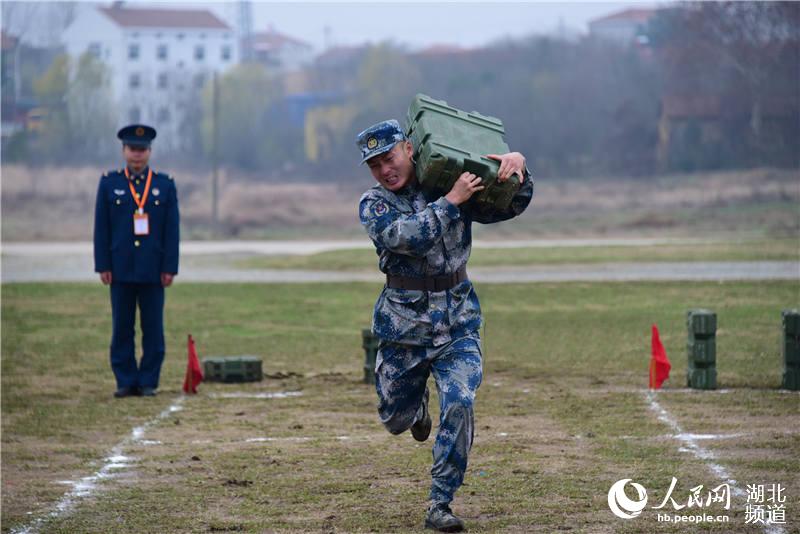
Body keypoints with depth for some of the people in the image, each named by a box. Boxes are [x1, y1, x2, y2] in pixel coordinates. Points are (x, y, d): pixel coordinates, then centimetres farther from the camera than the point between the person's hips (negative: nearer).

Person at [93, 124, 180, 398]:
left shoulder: (165, 185, 6)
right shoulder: (109, 183, 6)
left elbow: (172, 230, 3)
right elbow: (101, 228, 4)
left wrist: (169, 268, -4)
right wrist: (103, 266, -2)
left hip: (153, 270, 0)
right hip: (121, 270, 0)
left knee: (152, 328, 1)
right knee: (122, 328, 1)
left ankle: (148, 381, 7)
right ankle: (125, 381, 7)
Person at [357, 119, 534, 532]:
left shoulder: (452, 185, 2)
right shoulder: (374, 203, -5)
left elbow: (511, 206, 6)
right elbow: (406, 236, -24)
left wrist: (518, 167, -14)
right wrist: (452, 201, -27)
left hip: (457, 323, 0)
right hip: (403, 324, 0)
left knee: (459, 406, -18)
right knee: (394, 418, 13)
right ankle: (417, 402, 52)